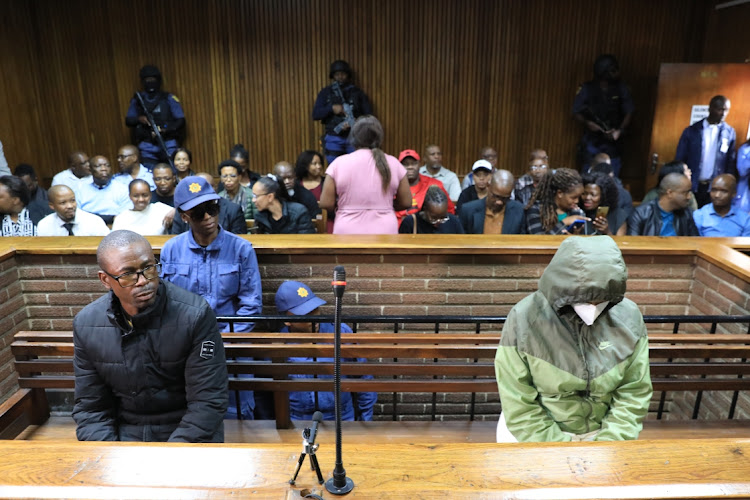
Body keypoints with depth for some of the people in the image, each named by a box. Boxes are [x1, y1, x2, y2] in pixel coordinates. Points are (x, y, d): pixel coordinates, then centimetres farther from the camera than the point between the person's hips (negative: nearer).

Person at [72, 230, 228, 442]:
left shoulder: (195, 315, -16)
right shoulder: (86, 325, -2)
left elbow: (208, 403, -14)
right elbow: (90, 407, 4)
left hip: (186, 434, -2)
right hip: (123, 433, 3)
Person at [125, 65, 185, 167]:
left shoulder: (169, 98, 4)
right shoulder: (137, 100, 12)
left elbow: (180, 120, 1)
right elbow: (128, 120, 12)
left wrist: (165, 129, -15)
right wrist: (138, 119, -11)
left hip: (168, 145, -2)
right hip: (147, 147, 2)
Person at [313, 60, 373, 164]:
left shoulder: (357, 92, 9)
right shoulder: (326, 93, 8)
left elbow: (368, 114, 4)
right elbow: (315, 114, 1)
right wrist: (331, 108, -15)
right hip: (333, 139, 0)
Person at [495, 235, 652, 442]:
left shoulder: (628, 317, -10)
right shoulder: (523, 320, -20)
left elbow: (634, 394, -4)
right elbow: (519, 404, -15)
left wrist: (608, 445, -13)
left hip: (604, 431, 3)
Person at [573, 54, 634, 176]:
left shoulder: (621, 89, 0)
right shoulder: (587, 89, -4)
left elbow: (628, 113, 3)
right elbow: (577, 113, -2)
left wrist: (620, 130, -15)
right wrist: (587, 123, -22)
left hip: (612, 141, 1)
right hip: (591, 141, -1)